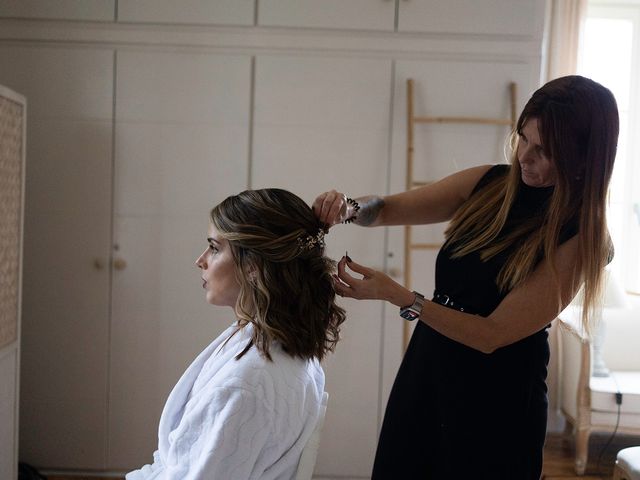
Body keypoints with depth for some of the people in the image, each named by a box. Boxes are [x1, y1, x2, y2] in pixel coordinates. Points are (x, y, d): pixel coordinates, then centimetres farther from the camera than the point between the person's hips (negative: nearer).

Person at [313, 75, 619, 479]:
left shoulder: (582, 238, -19)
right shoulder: (489, 183, -4)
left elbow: (493, 334, -21)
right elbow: (390, 209, 3)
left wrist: (394, 294, -28)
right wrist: (349, 208, -19)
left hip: (496, 401, -5)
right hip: (427, 370, 5)